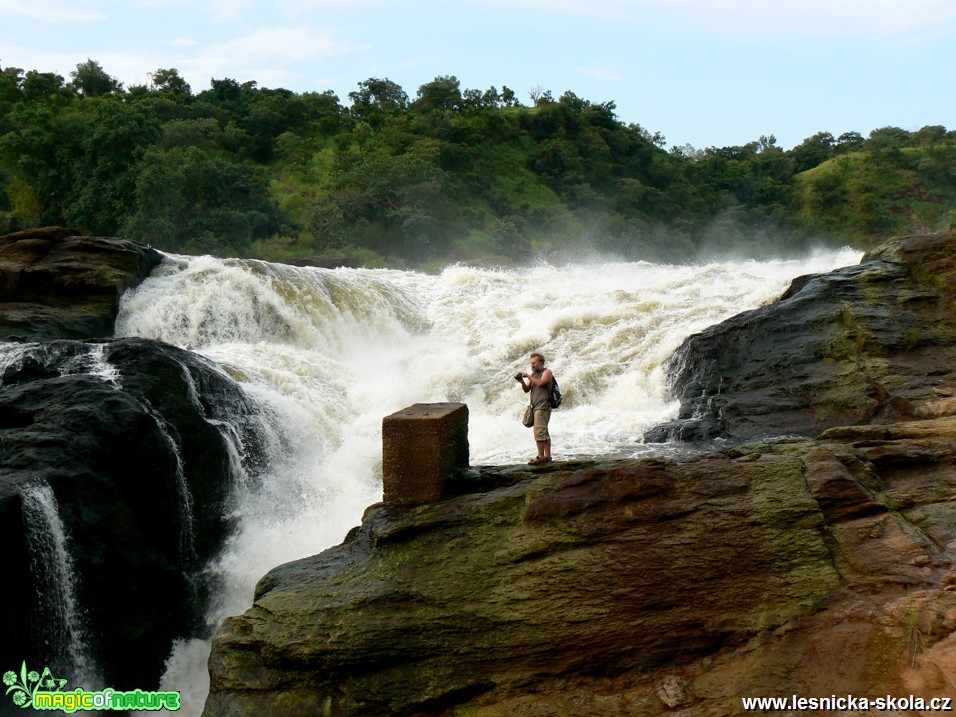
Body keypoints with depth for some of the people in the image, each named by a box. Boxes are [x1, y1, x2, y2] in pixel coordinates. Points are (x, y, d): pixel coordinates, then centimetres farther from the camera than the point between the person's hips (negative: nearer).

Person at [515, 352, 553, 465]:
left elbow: (540, 383, -20)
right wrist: (522, 382, -4)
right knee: (544, 432, 9)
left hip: (543, 406, -8)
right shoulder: (533, 374, 19)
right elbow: (526, 390, 14)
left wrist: (527, 376, -16)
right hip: (536, 407, 8)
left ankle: (540, 456, -13)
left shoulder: (547, 372, -2)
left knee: (539, 431, -14)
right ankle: (547, 456, 11)